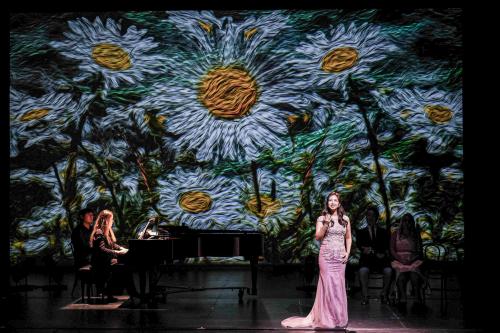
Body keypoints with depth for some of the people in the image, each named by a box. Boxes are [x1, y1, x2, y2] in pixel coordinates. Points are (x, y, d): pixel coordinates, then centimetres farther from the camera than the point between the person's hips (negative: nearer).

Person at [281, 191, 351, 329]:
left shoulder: (345, 219, 9)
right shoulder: (322, 218, 3)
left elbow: (348, 238, 15)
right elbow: (318, 237, -4)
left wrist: (347, 252, 3)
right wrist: (326, 225, -17)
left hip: (340, 256, 2)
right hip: (326, 255, -2)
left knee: (339, 285, 2)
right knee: (328, 285, -5)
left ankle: (340, 318, 12)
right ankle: (329, 318, 3)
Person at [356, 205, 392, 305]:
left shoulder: (383, 232, 21)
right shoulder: (361, 232, 19)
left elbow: (386, 247, 7)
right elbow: (359, 245, 2)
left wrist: (370, 250, -11)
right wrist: (376, 253, -14)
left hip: (381, 259, 1)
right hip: (367, 259, -1)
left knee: (388, 271, -31)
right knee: (363, 270, -35)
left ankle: (384, 295, -19)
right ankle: (365, 296, -28)